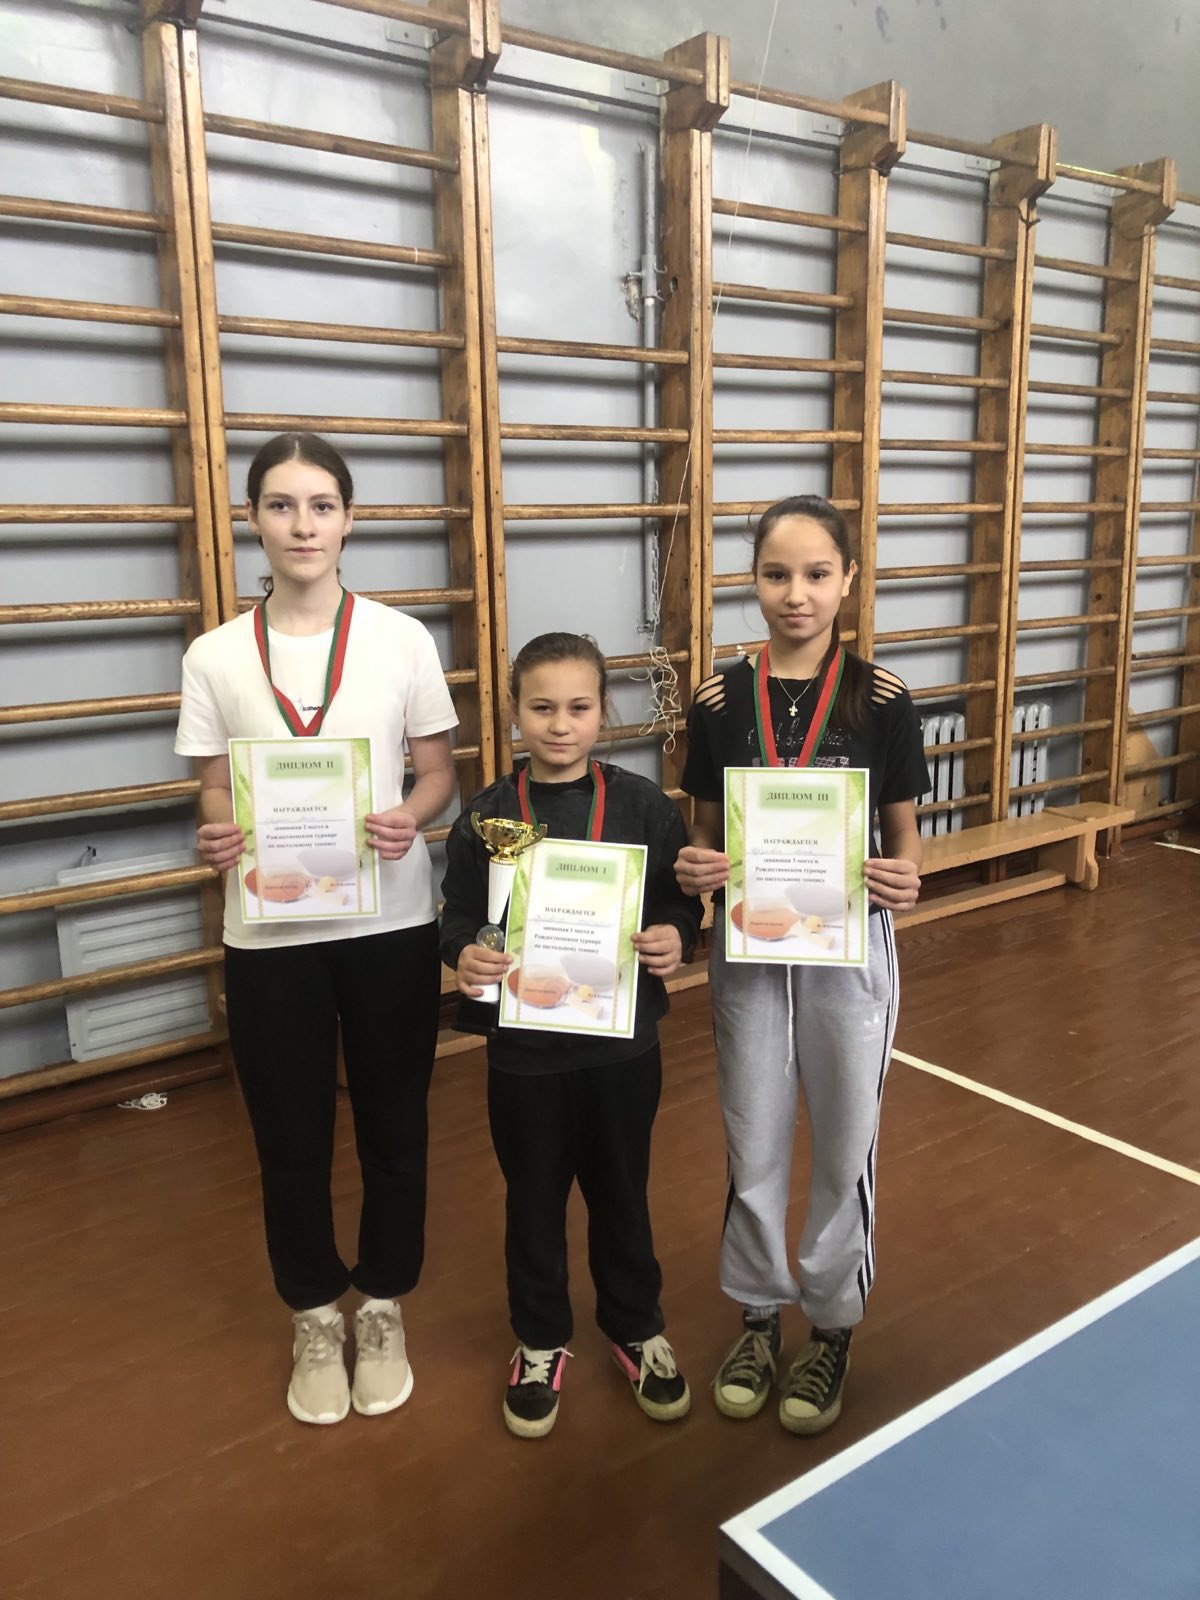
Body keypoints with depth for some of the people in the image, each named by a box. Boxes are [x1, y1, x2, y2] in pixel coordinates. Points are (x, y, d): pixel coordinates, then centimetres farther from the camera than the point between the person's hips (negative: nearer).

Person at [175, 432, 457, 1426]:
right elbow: (216, 794, 5)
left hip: (390, 925, 0)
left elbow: (439, 773, 2)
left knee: (393, 1128, 13)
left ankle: (384, 1309, 37)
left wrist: (410, 818, -19)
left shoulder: (402, 640, -3)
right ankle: (315, 1319, 37)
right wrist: (217, 841, -17)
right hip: (270, 934, 1)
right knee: (292, 1142, 13)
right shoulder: (216, 657, -1)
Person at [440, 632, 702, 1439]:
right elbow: (458, 917, -1)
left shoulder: (643, 805, -6)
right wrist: (464, 956, -21)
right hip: (524, 1049, 0)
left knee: (621, 1192, 18)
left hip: (622, 1043, 0)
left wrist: (676, 937, -20)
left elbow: (682, 900, 0)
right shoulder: (485, 816, -6)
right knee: (534, 1200, 16)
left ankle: (638, 1328, 41)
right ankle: (541, 1342, 38)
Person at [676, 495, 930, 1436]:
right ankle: (759, 1315, 37)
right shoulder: (719, 701, -4)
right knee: (754, 1152, 14)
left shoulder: (881, 698, -7)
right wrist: (696, 869, -18)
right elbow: (708, 836, 3)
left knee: (844, 1150, 13)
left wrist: (903, 881, -22)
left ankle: (833, 1326, 36)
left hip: (849, 950, -1)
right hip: (748, 949, 1)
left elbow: (904, 837, -1)